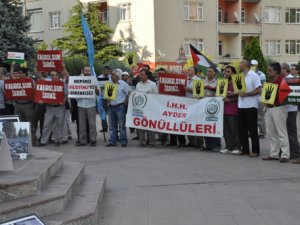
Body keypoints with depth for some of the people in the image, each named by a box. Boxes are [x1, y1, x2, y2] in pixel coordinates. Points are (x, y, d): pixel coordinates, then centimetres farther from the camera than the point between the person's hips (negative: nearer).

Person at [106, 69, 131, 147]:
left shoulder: (123, 84, -5)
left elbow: (129, 93, -5)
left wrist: (125, 102, -6)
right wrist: (108, 101, 7)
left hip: (120, 107, -6)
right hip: (111, 107, 6)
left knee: (122, 125, -2)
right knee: (112, 126, 7)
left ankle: (123, 141, 4)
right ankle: (112, 141, 13)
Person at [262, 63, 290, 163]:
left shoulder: (282, 81, -10)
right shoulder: (270, 82, 17)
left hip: (278, 108, -9)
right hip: (269, 108, 9)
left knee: (281, 133, -6)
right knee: (272, 133, 11)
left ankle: (285, 155, -3)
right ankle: (274, 154, 18)